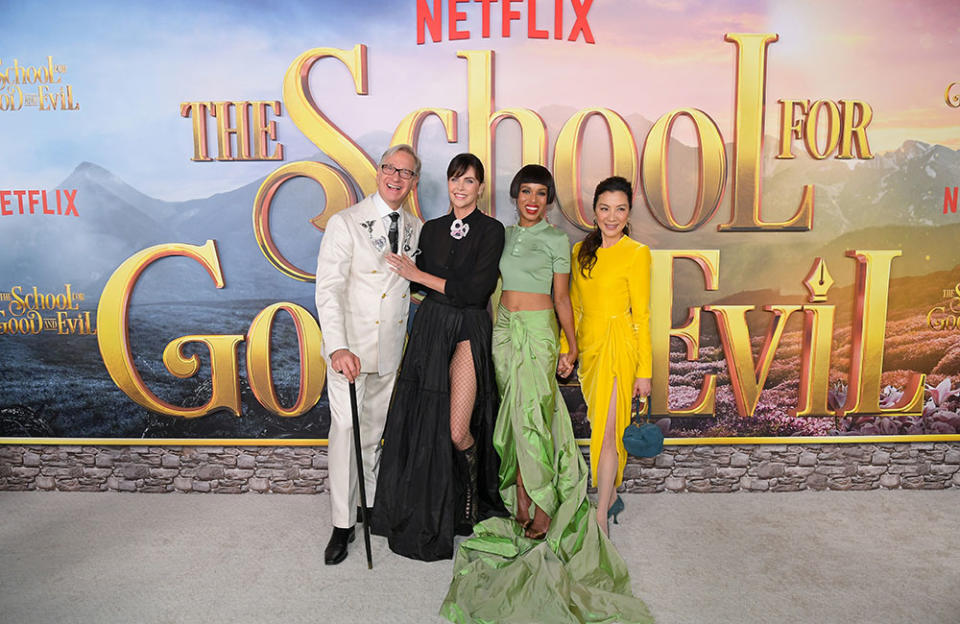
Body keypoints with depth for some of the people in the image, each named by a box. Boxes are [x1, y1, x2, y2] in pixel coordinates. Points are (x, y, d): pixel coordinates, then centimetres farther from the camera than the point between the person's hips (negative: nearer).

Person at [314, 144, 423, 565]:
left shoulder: (416, 229, 9)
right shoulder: (345, 223, -6)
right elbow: (328, 289, -14)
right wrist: (337, 347, -25)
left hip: (393, 351, 4)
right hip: (350, 349, -4)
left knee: (376, 432, 14)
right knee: (346, 430, -5)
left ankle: (369, 504, 31)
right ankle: (342, 524, 8)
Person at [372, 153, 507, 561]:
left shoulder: (491, 230, -4)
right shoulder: (432, 229, 12)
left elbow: (475, 291, -13)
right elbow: (421, 279, 16)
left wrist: (419, 275, -10)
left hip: (468, 331, -4)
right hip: (429, 328, 4)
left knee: (458, 432, -8)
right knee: (424, 422, 6)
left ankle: (470, 504, 24)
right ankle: (426, 513, 27)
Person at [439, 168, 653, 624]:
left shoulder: (556, 239, -1)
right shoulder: (505, 235, 13)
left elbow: (561, 297, 0)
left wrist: (572, 346, -6)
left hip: (537, 332, -5)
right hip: (504, 328, 5)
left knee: (530, 415, -8)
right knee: (514, 415, 5)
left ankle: (541, 506, 4)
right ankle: (521, 501, 14)